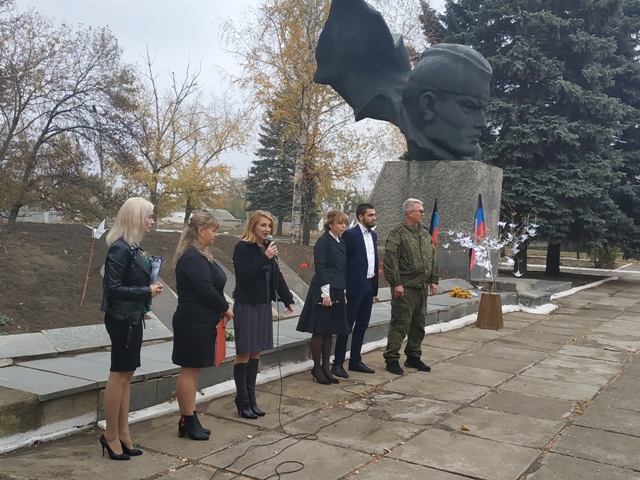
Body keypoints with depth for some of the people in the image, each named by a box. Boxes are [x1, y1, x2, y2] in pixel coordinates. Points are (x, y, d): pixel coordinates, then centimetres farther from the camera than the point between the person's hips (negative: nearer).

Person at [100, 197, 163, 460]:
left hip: (132, 317, 9)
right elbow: (113, 288, -21)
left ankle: (122, 433, 22)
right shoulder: (120, 249, -18)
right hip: (121, 318, -9)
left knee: (126, 375, 13)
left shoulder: (132, 247, 9)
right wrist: (147, 291, -18)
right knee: (119, 375, 1)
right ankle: (111, 435, 14)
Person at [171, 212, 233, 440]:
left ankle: (189, 420, 21)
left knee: (193, 370, 13)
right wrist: (225, 308, -8)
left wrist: (220, 310, 2)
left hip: (201, 321, 10)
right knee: (189, 370, -1)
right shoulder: (192, 257, -18)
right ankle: (187, 422, 8)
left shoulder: (199, 255, 14)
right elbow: (205, 290, -22)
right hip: (193, 322, -10)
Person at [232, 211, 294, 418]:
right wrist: (264, 258, -25)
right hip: (246, 306, -7)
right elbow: (243, 275, -22)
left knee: (255, 352, 11)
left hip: (263, 305, 7)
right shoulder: (242, 247, -12)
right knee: (243, 353, 1)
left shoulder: (267, 247, 7)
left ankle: (251, 399, 20)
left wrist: (288, 299, 14)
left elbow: (276, 275, 13)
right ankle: (243, 401, 9)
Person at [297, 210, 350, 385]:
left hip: (337, 291, 8)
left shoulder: (341, 243, 13)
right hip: (324, 292, -8)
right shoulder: (323, 241, -9)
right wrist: (325, 292, -18)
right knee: (319, 331, 1)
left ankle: (325, 367, 19)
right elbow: (319, 267, -15)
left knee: (329, 331, 12)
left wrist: (343, 292, 14)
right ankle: (316, 368, 11)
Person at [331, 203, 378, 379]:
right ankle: (338, 363, 5)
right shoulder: (350, 234, -10)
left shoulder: (373, 235, 13)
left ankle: (355, 361, 22)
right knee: (347, 326, -2)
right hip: (355, 286, -7)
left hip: (369, 286, 8)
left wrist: (375, 284, 12)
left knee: (362, 326, 12)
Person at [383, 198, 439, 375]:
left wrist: (433, 280, 12)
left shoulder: (425, 233, 15)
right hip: (405, 287, -8)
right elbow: (391, 260, -14)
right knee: (400, 324, -4)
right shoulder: (397, 233, -8)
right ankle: (392, 359, 5)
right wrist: (396, 283, -18)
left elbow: (433, 259, 19)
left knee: (419, 324, 13)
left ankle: (413, 357, 25)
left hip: (422, 287, 8)